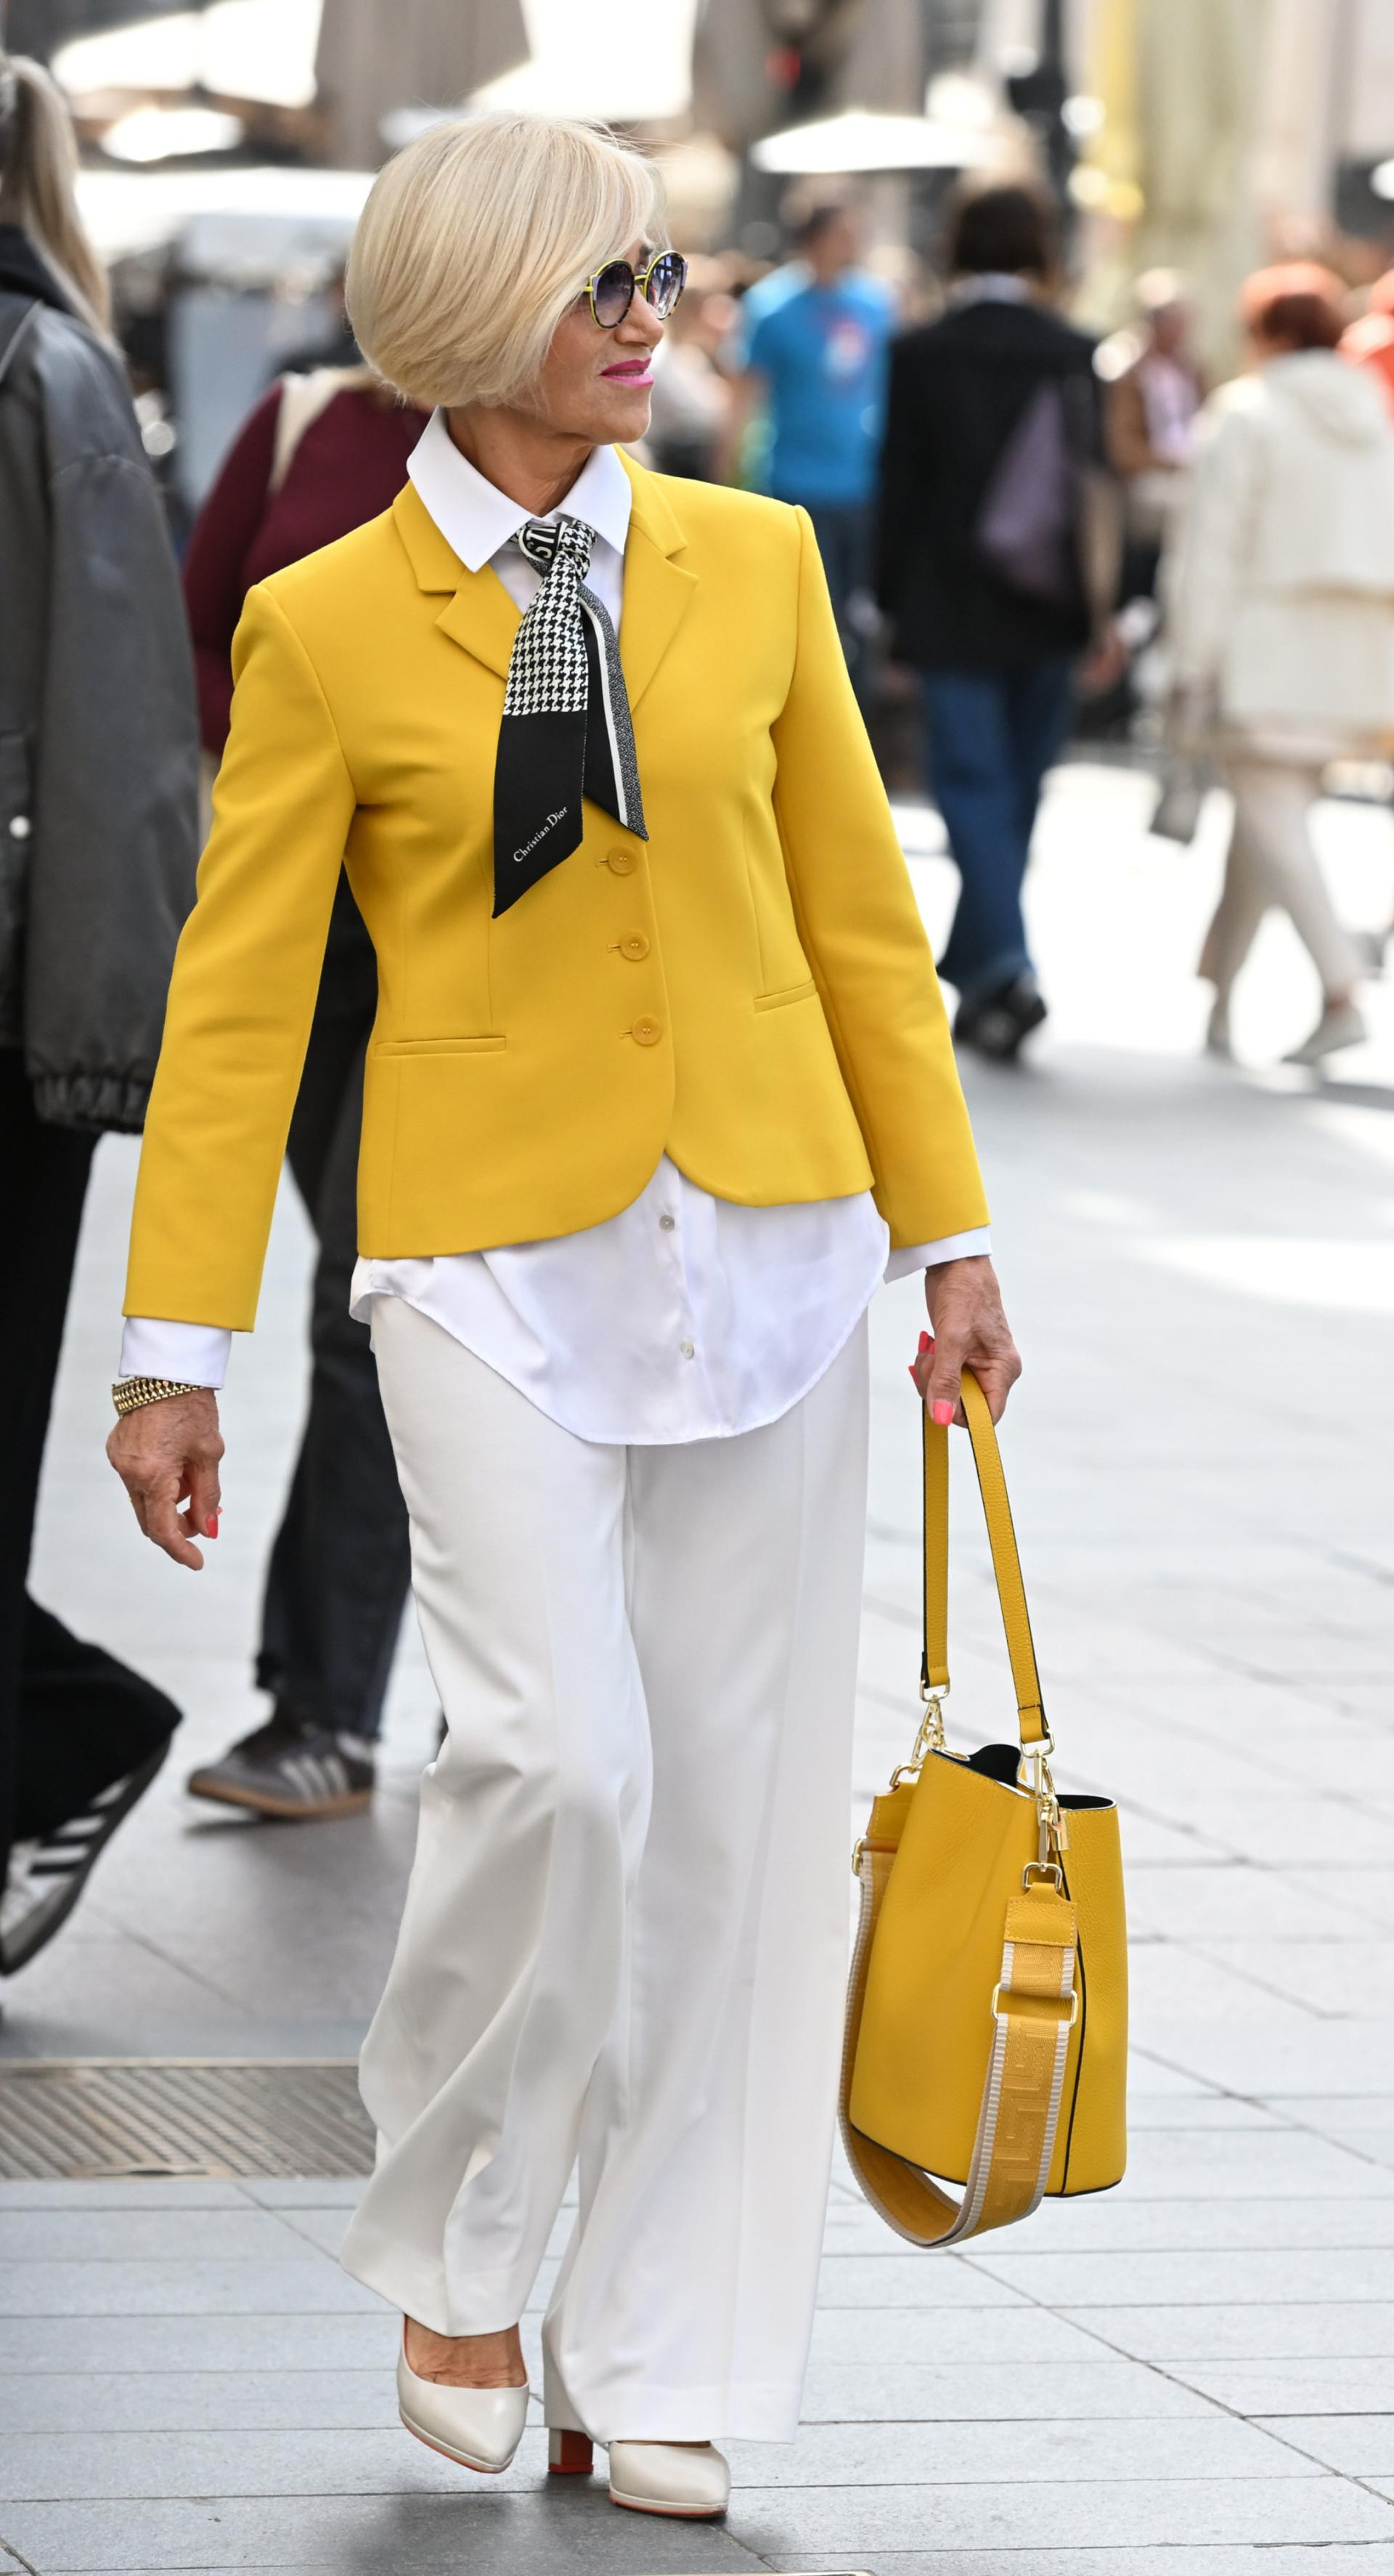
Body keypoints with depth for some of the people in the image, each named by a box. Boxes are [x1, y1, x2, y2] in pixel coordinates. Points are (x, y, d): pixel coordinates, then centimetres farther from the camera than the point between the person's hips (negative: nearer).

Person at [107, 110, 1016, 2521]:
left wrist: (946, 1235, 8)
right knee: (554, 1751, -18)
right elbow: (234, 1002, -2)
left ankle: (657, 2365, 13)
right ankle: (454, 2252, 8)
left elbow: (861, 917, 12)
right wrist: (177, 1355, -5)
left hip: (763, 1246, 4)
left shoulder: (751, 563, 7)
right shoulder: (325, 627, -2)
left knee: (732, 1800, 3)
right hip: (494, 1259, -3)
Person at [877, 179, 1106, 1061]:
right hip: (1047, 617, 3)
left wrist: (896, 606, 5)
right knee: (1017, 789, 13)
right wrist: (1096, 607, 10)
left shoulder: (924, 354, -7)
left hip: (954, 614, -3)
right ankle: (979, 967, 23)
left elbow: (902, 488, -4)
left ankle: (1005, 965, -18)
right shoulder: (1079, 356, 0)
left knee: (974, 784, -2)